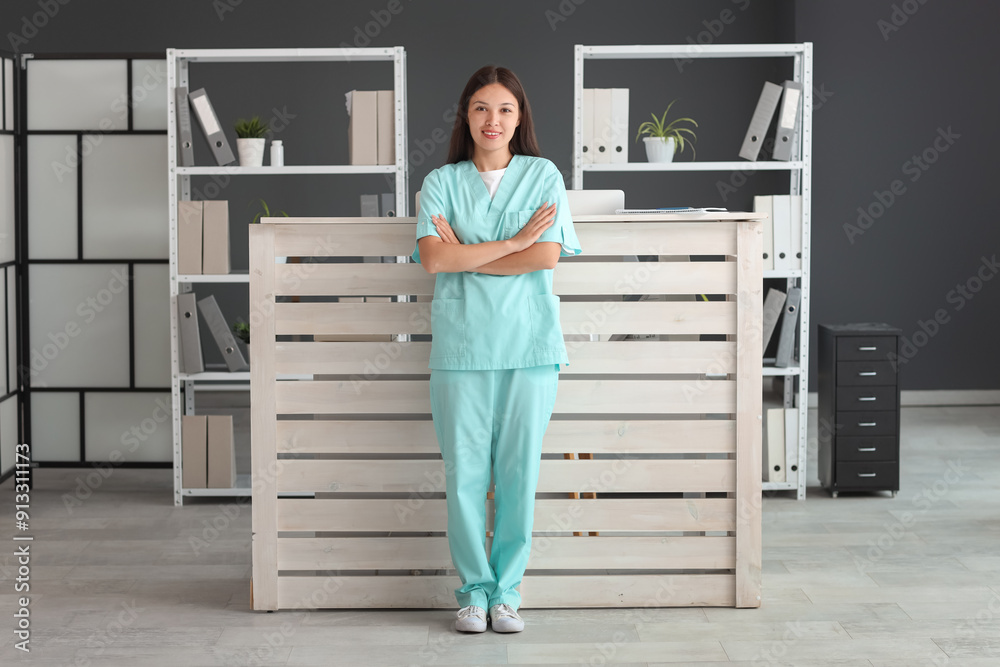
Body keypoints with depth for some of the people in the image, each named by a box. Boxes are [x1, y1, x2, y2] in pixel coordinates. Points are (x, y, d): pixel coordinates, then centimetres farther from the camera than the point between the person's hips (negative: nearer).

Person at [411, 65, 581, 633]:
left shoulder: (542, 175, 7)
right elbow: (434, 259, -7)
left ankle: (507, 591, 14)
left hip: (529, 341, 0)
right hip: (461, 344, 0)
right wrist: (514, 241, -9)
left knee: (519, 470, 2)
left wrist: (465, 256, -6)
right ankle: (474, 590, 13)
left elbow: (546, 256, -6)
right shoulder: (442, 182, 8)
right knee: (465, 472, 1)